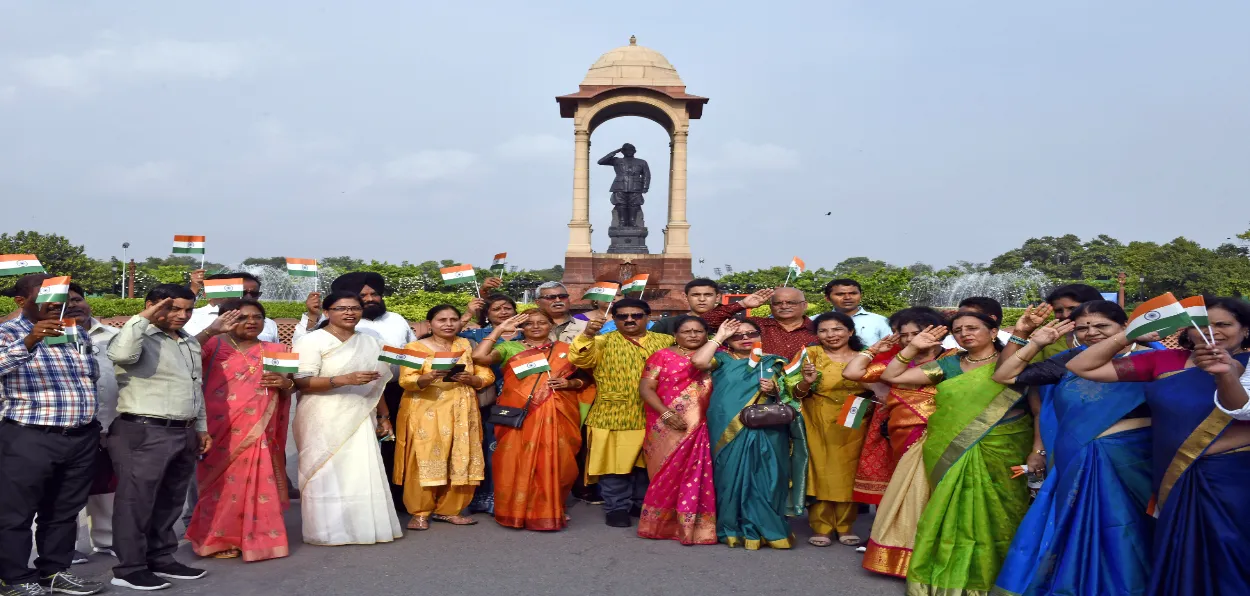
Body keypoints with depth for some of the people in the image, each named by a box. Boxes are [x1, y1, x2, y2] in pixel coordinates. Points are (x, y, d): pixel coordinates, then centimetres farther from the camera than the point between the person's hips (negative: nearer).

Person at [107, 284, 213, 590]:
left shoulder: (190, 342, 16)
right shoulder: (140, 337, -9)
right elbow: (121, 354, -34)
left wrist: (200, 427, 22)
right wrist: (142, 319, -23)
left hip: (183, 434, 8)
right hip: (143, 433, -8)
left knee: (170, 502, 15)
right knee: (136, 501, -1)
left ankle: (161, 560, 25)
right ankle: (129, 568, 7)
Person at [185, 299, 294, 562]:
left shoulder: (276, 350, 12)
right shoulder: (214, 345, 4)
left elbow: (286, 392, 16)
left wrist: (285, 384, -6)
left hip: (258, 430, 2)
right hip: (221, 429, -2)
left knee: (256, 481, 2)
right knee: (223, 481, 0)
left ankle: (257, 537, 13)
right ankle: (218, 538, 13)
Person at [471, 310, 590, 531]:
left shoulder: (565, 350, 13)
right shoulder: (510, 347, 7)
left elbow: (585, 379, 15)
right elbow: (478, 357, -8)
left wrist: (569, 383, -5)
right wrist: (499, 330, -3)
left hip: (556, 418, 1)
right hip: (519, 416, -1)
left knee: (552, 464, 1)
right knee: (518, 462, -4)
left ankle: (550, 511, 15)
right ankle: (517, 512, 7)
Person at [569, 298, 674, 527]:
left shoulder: (666, 342, 10)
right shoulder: (604, 342, 2)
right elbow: (579, 359, -15)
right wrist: (588, 334, -31)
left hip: (653, 418, 3)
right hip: (614, 416, -2)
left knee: (647, 465, 12)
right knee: (615, 465, 1)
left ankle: (643, 505, 28)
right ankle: (617, 508, 14)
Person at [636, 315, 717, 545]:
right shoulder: (663, 356, 2)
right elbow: (645, 388, -5)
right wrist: (667, 414, -14)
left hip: (701, 427, 2)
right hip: (668, 428, -2)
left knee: (696, 476, 0)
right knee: (668, 474, 3)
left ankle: (693, 525, 8)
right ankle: (661, 524, 16)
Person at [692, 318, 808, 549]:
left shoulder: (774, 363, 13)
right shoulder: (723, 360, 7)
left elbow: (790, 395, 15)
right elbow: (698, 361, -13)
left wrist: (775, 390, -7)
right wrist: (719, 336, -4)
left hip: (767, 431, 1)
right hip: (730, 431, -1)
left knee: (765, 478, 0)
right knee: (733, 477, 0)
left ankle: (766, 529, 10)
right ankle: (734, 529, 11)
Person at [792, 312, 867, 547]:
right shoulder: (812, 354, -2)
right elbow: (797, 393, -3)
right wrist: (806, 382, -23)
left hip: (854, 426, 2)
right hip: (820, 425, -2)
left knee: (849, 473, 6)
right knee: (821, 472, 0)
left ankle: (845, 527, 19)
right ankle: (820, 528, 10)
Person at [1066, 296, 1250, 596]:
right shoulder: (1165, 361, 4)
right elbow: (1081, 367, 2)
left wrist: (1226, 375, -32)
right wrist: (1129, 335, -6)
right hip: (1176, 482, 3)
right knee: (1177, 563, 13)